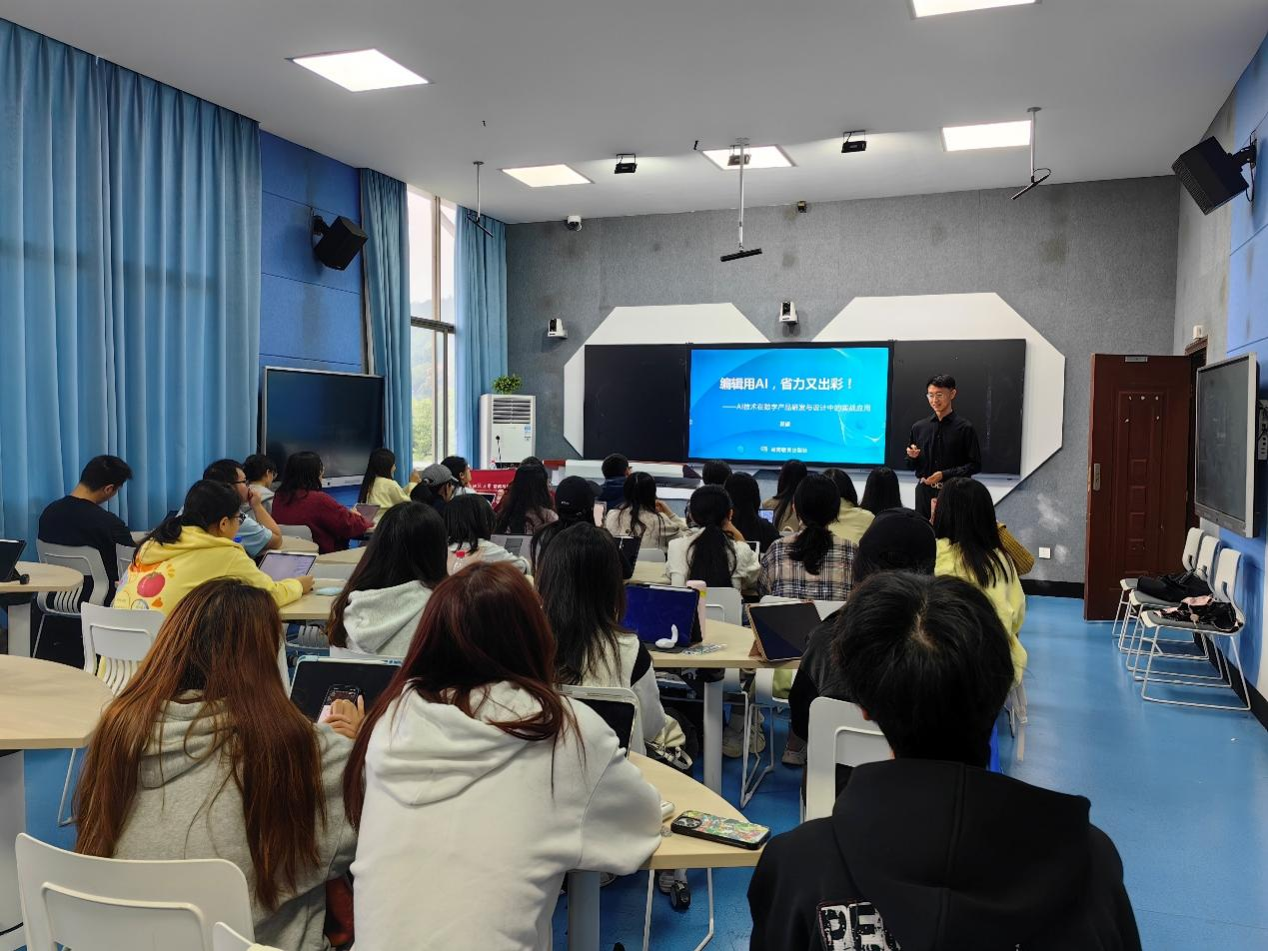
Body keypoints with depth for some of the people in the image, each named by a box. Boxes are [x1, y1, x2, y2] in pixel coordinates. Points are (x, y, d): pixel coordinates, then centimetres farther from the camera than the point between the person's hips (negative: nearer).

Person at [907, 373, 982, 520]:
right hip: (924, 492, 3)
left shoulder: (965, 428, -2)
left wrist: (945, 474, -13)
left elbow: (975, 465, -5)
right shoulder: (918, 427, 9)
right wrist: (912, 457, -5)